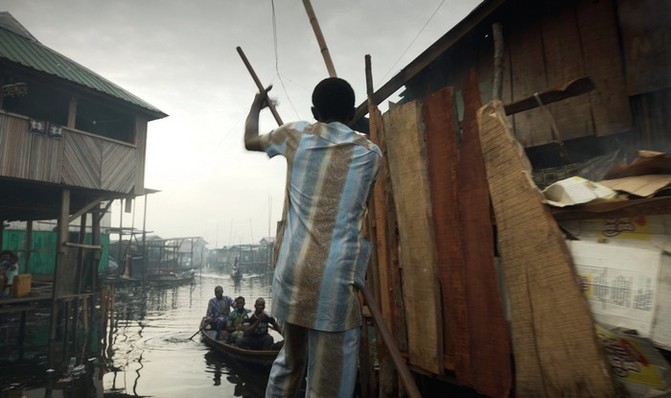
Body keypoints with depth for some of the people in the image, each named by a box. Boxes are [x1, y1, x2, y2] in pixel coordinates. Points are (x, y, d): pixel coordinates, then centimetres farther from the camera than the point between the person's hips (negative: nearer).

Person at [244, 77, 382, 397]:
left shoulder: (296, 134, 10)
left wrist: (256, 106, 47)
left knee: (289, 361, 25)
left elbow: (250, 141, 29)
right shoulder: (369, 152, 8)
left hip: (292, 271, 4)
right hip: (335, 277, -3)